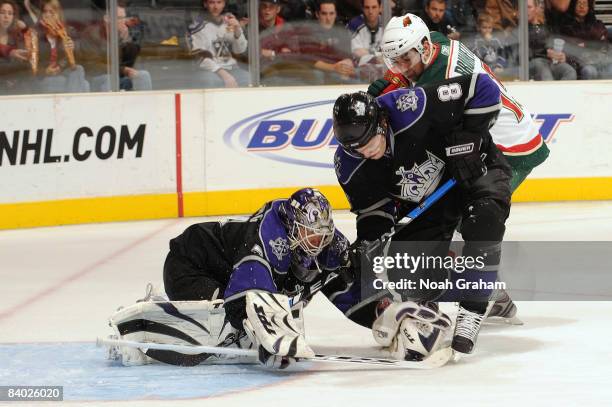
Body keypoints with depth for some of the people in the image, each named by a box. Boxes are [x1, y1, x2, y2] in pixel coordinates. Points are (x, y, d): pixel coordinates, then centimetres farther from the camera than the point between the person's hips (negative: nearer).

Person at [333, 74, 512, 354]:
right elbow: (374, 210, -6)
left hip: (476, 166, -4)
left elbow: (484, 88, -31)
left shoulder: (411, 107, -37)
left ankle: (471, 314, -25)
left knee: (483, 219, -35)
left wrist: (466, 139, -29)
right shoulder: (350, 167, -21)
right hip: (421, 202, 4)